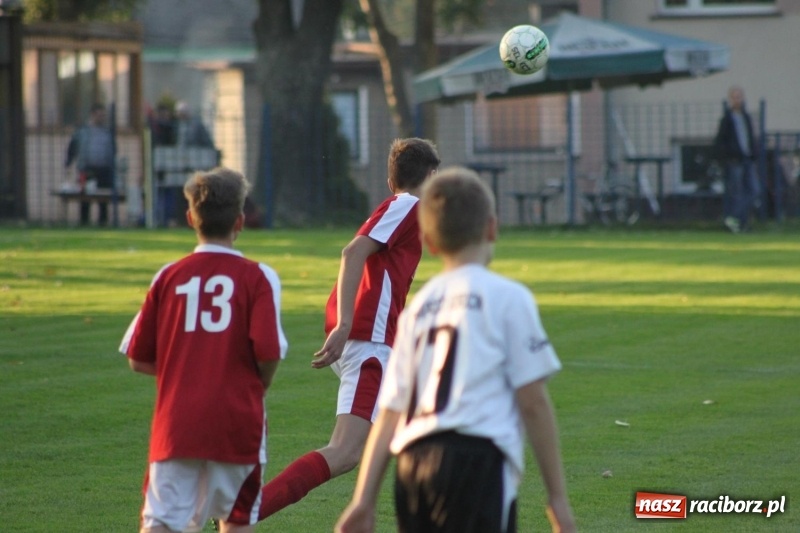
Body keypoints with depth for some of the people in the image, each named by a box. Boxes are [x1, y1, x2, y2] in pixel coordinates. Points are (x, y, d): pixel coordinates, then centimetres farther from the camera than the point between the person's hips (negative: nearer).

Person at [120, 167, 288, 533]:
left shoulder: (169, 277, 5)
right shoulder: (257, 277, -2)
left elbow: (138, 359, 7)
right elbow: (269, 351, -12)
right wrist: (257, 386, 9)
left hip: (175, 423, 1)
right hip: (237, 420, -1)